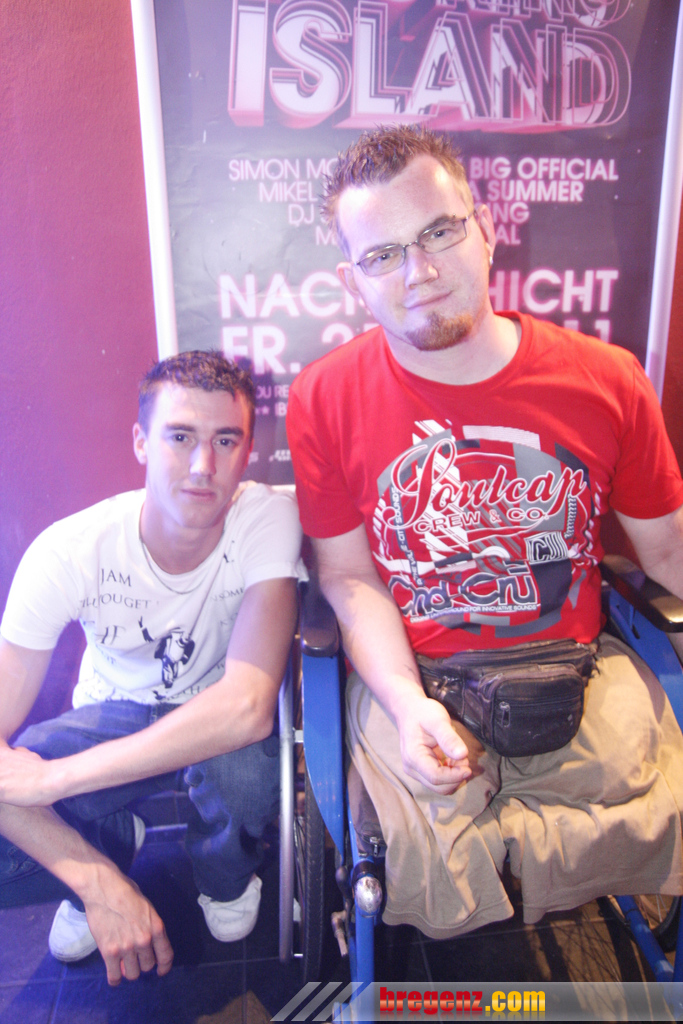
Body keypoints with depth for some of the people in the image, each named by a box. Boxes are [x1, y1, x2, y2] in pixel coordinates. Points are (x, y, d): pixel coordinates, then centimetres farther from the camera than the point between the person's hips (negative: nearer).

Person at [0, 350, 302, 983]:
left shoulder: (269, 518, -27)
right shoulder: (66, 553, -24)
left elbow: (248, 705, -37)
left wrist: (53, 777, -32)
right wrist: (99, 881, -30)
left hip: (218, 721, 0)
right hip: (112, 714, 1)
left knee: (241, 758, -36)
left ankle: (226, 880, 3)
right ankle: (111, 848, 12)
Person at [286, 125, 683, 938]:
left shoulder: (604, 380, -3)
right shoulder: (325, 399, -5)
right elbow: (350, 577, -3)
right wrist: (408, 706, -17)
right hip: (412, 680, -1)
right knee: (431, 878, -16)